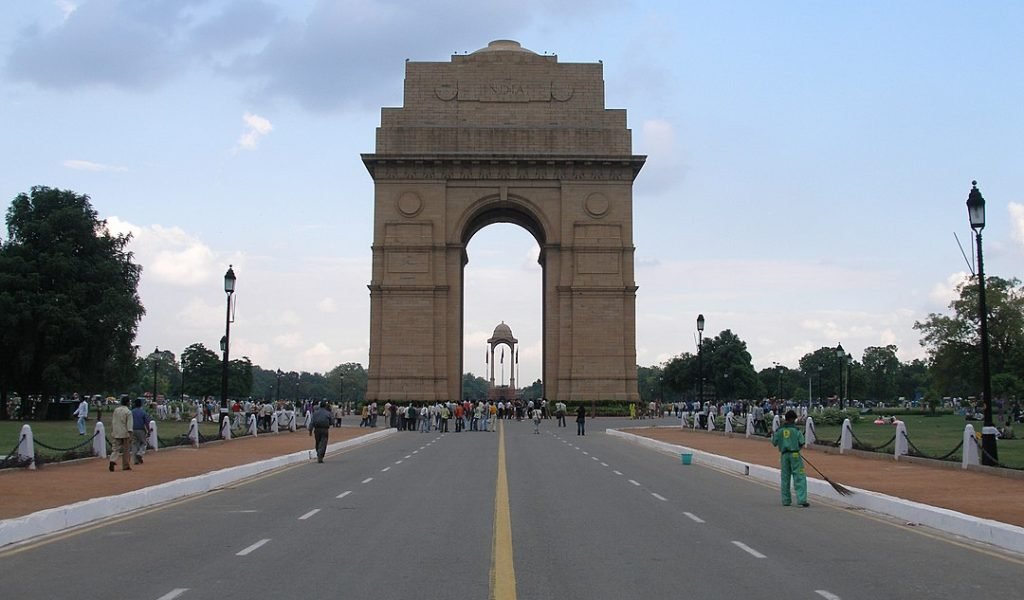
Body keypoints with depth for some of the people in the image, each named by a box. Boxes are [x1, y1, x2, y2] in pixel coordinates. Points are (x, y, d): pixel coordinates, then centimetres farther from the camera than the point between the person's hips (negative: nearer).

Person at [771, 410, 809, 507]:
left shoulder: (779, 430, 3)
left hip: (784, 455, 4)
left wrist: (773, 435, 28)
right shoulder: (796, 430, -5)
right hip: (795, 454, -4)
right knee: (800, 477, -4)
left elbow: (774, 443, 9)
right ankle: (802, 499, -15)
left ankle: (786, 500, 14)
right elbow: (801, 443, -6)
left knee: (785, 477, 12)